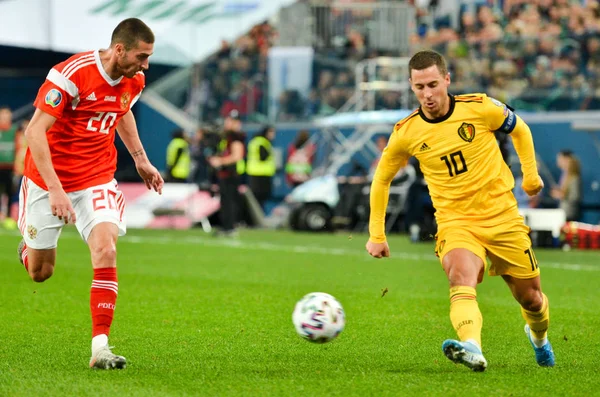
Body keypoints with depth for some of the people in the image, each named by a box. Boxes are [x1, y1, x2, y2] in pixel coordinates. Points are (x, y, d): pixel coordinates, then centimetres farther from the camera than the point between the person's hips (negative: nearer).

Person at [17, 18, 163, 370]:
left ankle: (101, 347, -19)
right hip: (48, 180, -3)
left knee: (106, 251, -21)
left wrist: (141, 159, 18)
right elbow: (35, 131, -23)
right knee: (39, 273, 9)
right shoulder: (72, 74, -23)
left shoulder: (134, 81, -3)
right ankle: (29, 248, 49)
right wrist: (55, 190, -29)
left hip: (97, 179, 3)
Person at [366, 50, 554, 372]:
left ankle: (538, 336, 46)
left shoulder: (480, 107, -10)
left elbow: (520, 130, 11)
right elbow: (381, 179, 10)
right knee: (461, 279, -32)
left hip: (503, 218, 1)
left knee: (530, 298, 12)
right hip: (455, 222, -1)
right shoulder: (406, 133, -6)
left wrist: (531, 175, 10)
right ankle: (472, 349, -54)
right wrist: (376, 235, 9)